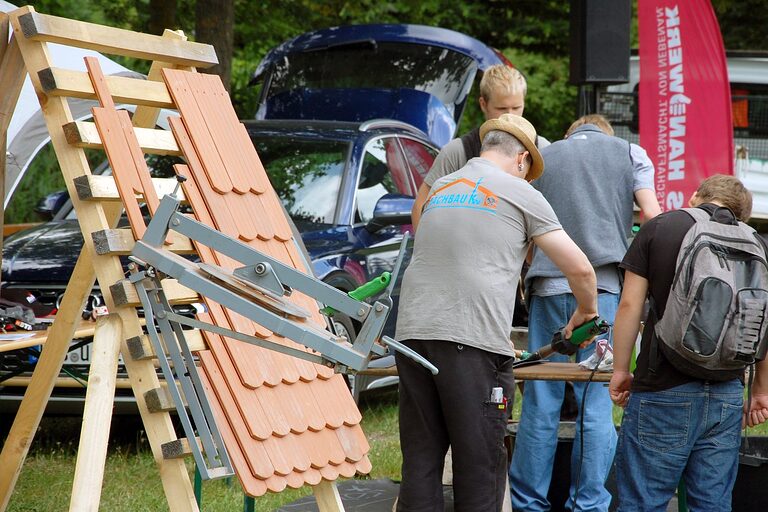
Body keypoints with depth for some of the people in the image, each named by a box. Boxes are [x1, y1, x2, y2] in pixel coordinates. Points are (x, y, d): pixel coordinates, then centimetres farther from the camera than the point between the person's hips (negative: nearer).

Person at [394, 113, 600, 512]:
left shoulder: (439, 190, 23)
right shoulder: (520, 194, 6)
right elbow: (580, 269, 4)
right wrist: (586, 309, 25)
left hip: (413, 331, 5)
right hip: (472, 340, -5)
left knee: (420, 461, 6)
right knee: (478, 465, 0)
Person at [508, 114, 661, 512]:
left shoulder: (542, 158, 17)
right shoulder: (628, 153, 13)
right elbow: (652, 215, 1)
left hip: (547, 285, 2)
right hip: (605, 286, -2)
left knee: (540, 403, 4)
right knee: (597, 403, 1)